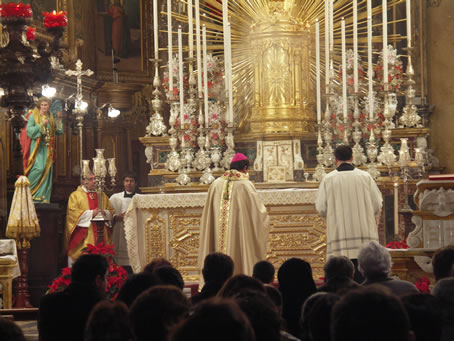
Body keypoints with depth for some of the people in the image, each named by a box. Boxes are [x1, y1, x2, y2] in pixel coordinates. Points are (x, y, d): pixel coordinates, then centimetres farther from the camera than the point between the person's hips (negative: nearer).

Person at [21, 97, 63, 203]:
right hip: (37, 145, -5)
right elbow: (29, 130, -9)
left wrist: (58, 119, 3)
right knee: (39, 167, -20)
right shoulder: (33, 116, 1)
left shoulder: (51, 117, 14)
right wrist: (41, 125, -16)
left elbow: (58, 131, 13)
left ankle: (43, 196, 0)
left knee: (47, 169, -2)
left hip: (47, 147, 5)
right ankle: (29, 190, -4)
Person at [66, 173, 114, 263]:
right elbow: (72, 213, -7)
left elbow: (111, 211, 16)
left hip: (101, 234, 4)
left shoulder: (102, 195, 19)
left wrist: (104, 212, -6)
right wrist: (91, 213, -13)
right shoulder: (76, 195, 5)